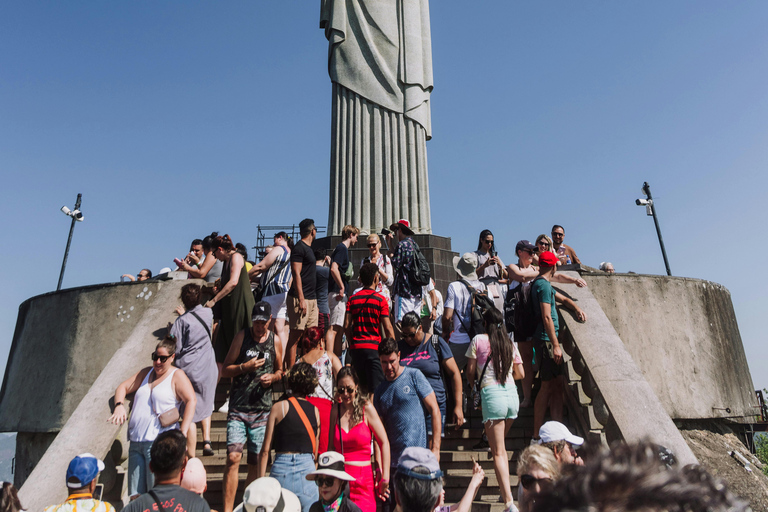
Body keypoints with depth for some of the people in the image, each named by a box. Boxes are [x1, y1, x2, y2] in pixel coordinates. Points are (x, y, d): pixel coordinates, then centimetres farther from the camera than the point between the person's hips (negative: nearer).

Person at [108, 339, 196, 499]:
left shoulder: (177, 375, -1)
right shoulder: (146, 373, 18)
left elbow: (191, 401, -13)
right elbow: (123, 387, 21)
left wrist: (183, 433, -21)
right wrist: (119, 405, -1)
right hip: (135, 442, 6)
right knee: (136, 495, 6)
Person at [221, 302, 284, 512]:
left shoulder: (275, 341, 6)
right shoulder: (242, 337, 1)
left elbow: (280, 370, 18)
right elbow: (225, 370, 2)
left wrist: (273, 377, -3)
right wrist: (245, 367, -15)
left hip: (262, 409, 2)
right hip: (237, 408, -2)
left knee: (256, 461, 7)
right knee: (233, 457, -10)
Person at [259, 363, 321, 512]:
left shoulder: (279, 407, -2)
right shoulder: (315, 410, 5)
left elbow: (265, 451, -2)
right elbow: (315, 452, 11)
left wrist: (261, 481, 4)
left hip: (281, 468, -1)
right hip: (307, 469, 2)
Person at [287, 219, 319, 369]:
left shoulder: (308, 248, 20)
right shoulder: (299, 248, -9)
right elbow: (296, 274, -17)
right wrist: (301, 299, -21)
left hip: (311, 298, 9)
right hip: (302, 298, -9)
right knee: (296, 335, -7)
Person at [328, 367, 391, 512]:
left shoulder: (366, 408, -3)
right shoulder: (336, 409, 6)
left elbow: (384, 443, -2)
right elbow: (331, 447, 10)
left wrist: (385, 477, -4)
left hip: (363, 479, -2)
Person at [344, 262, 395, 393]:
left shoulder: (352, 299, 7)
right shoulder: (380, 300, -4)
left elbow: (347, 326, 3)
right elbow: (388, 328, -8)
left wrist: (352, 343, 15)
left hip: (356, 348, 4)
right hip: (374, 348, -4)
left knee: (360, 388, 15)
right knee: (376, 389, -2)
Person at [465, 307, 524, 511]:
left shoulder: (478, 340, 1)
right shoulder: (510, 344, 11)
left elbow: (470, 372, 2)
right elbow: (520, 374, 15)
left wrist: (473, 382, 23)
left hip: (491, 394, -5)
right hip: (512, 393, 5)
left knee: (498, 452, -2)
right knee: (501, 447, 21)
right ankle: (505, 490, 25)